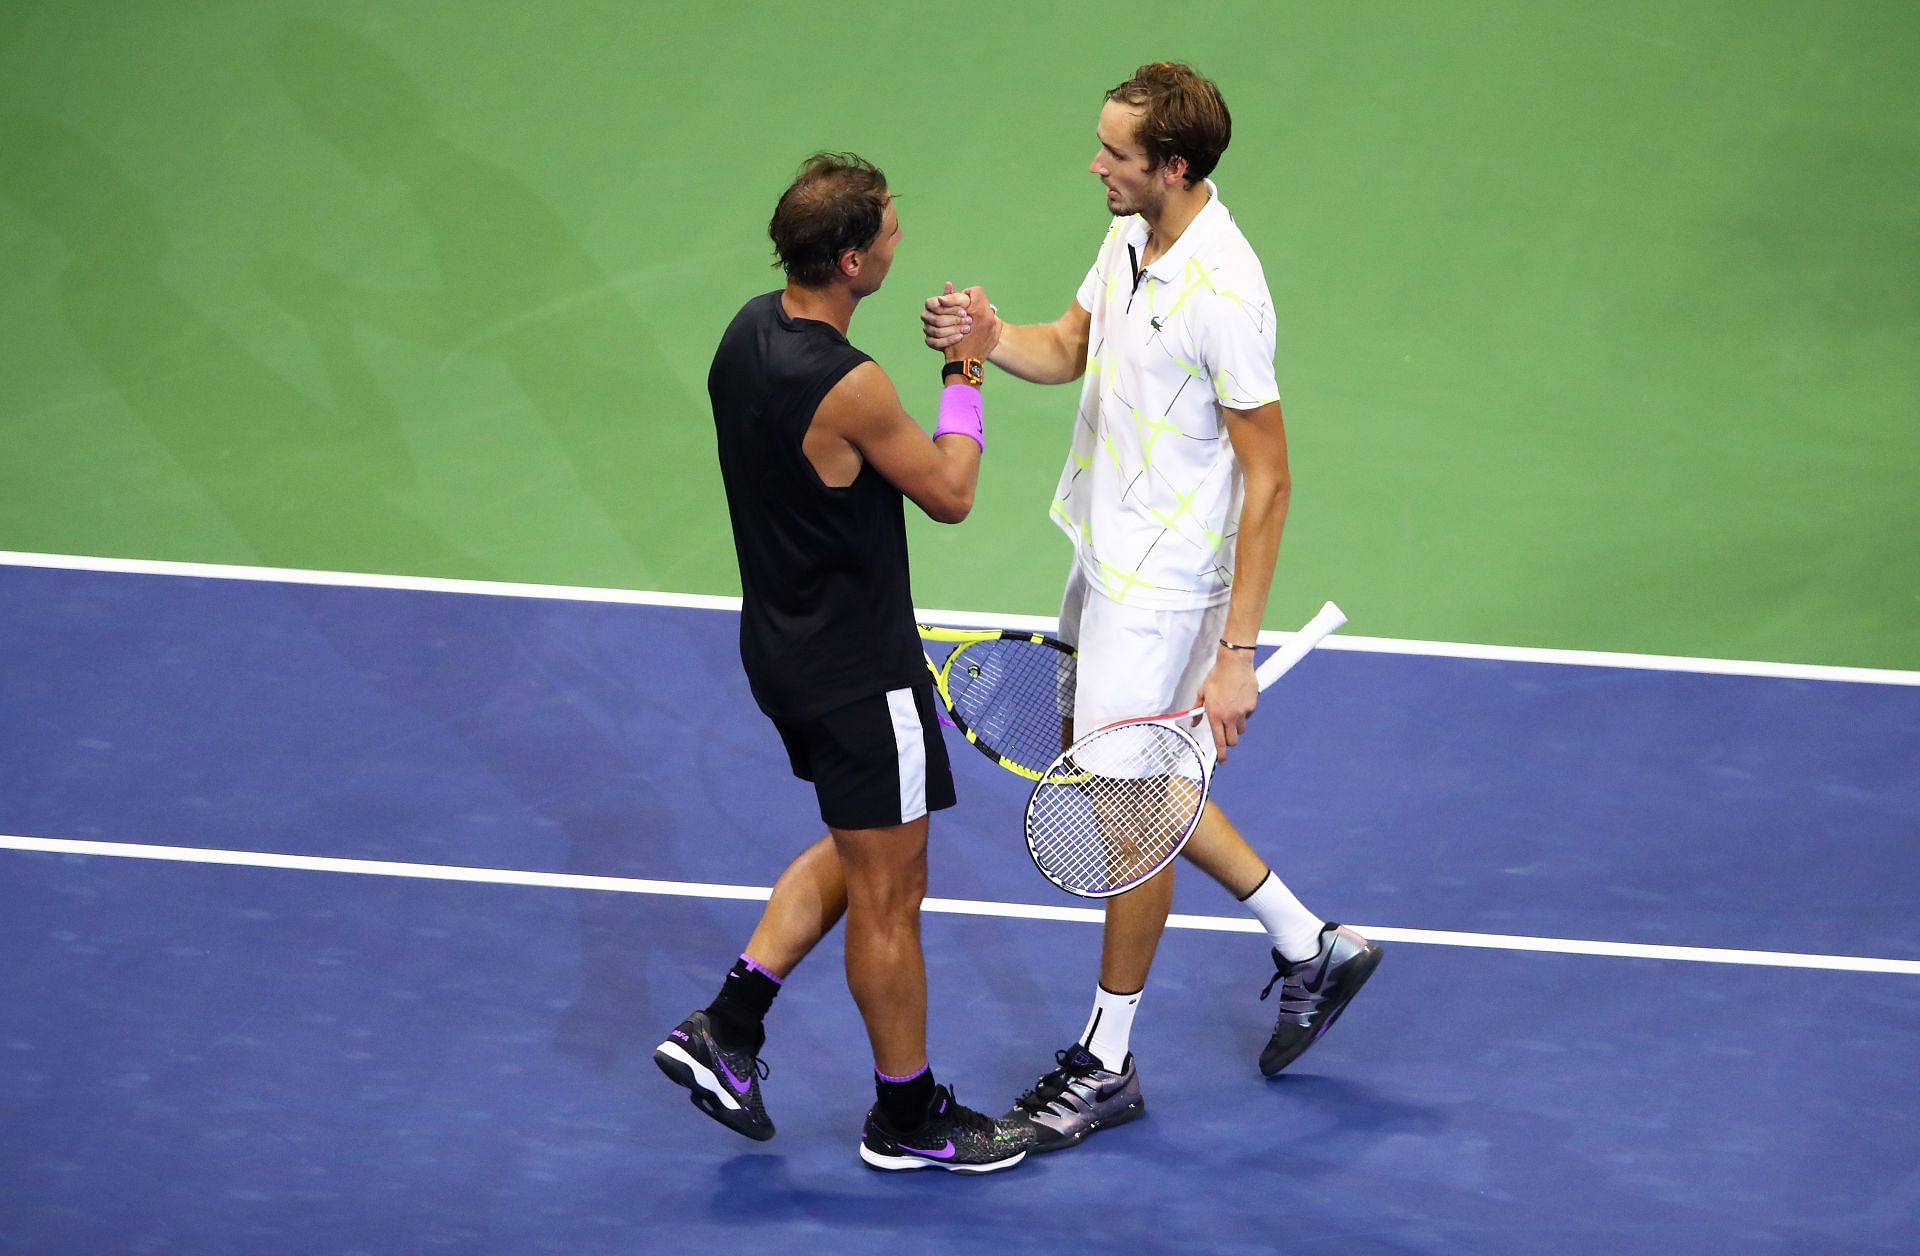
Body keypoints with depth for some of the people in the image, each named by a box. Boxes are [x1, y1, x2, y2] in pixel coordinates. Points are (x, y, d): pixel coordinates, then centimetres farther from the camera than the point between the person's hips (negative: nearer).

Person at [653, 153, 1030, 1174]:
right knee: (888, 896, 7)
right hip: (857, 670, -9)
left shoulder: (752, 328, -1)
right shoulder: (846, 387, -29)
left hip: (783, 640, 9)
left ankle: (727, 1027, 20)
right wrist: (965, 378, -3)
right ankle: (908, 1118, 22)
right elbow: (950, 494, -14)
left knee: (856, 850, 25)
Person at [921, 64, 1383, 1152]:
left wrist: (1236, 655, -23)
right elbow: (1068, 349, 14)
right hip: (1108, 557, 10)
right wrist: (992, 338, -10)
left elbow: (1269, 479, -24)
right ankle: (1309, 946, 32)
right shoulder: (1134, 236, 0)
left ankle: (1107, 1065, 19)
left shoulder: (1222, 296, -27)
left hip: (1163, 590, -10)